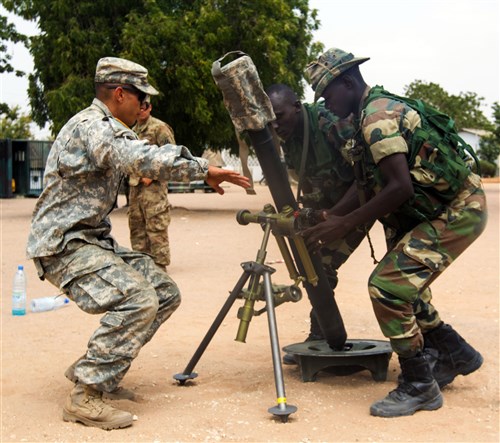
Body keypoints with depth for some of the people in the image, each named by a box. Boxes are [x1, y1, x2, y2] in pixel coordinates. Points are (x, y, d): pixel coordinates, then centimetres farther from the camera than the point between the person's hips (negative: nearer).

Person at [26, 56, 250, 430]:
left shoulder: (108, 129, 16)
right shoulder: (90, 126, -18)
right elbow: (143, 159, -32)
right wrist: (204, 170, -27)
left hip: (94, 239, 10)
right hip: (63, 244, -10)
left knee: (165, 294, 5)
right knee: (136, 300, -28)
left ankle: (92, 369, 12)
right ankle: (84, 397, -20)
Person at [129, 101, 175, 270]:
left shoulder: (159, 127, -5)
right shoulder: (133, 131, 19)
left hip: (153, 185, -8)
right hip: (135, 185, 8)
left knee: (156, 226, -8)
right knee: (136, 226, 11)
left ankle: (159, 263, -4)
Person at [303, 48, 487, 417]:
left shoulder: (377, 116, -17)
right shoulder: (380, 109, 14)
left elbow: (400, 187, -26)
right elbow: (368, 185, 14)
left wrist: (344, 225, -20)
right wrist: (329, 217, 5)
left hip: (456, 212, -11)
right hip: (448, 206, 11)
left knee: (387, 284, -15)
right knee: (401, 281, 19)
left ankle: (419, 387, -4)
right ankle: (455, 354, 32)